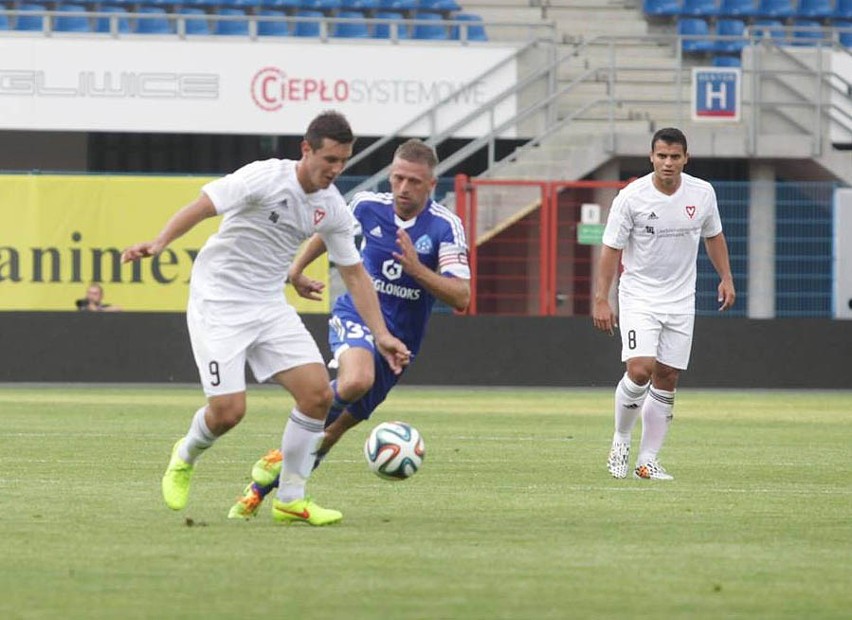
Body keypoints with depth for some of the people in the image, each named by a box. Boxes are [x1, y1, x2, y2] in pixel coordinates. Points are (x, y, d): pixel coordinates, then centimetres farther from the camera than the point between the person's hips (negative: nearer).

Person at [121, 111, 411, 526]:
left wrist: (381, 334, 4)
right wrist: (160, 242, -40)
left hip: (269, 306, 6)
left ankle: (291, 499, 4)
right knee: (228, 410, -13)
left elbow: (354, 274, 11)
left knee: (318, 392, -10)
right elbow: (201, 207, -23)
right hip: (218, 302, -6)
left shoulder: (333, 209, 1)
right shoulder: (265, 178, -18)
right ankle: (185, 457, 23)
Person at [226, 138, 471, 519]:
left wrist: (417, 269, -28)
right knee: (356, 380, -35)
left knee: (336, 427, 2)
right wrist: (297, 269, 23)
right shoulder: (368, 206, -5)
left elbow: (461, 298, -16)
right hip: (355, 316, -1)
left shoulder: (445, 227, -12)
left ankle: (262, 485, 18)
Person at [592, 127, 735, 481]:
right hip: (639, 297, -4)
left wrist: (726, 278, 10)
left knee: (666, 381, 2)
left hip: (680, 302, 4)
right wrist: (601, 300, -11)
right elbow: (611, 249, -8)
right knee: (640, 370, -19)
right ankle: (621, 439, 5)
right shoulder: (631, 197, -12)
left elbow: (713, 236, 17)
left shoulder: (702, 193, -1)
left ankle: (648, 460, 9)